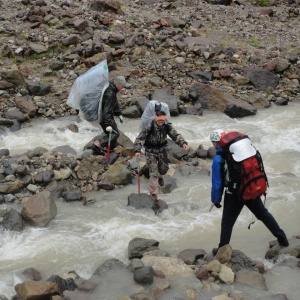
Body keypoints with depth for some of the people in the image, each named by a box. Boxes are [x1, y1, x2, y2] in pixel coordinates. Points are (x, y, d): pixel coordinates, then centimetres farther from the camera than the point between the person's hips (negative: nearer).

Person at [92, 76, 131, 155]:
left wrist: (119, 114, 24)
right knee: (114, 133, -9)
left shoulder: (112, 90, 3)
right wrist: (108, 124, -35)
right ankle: (97, 145, -11)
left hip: (107, 115, 10)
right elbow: (106, 110, -33)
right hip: (104, 116, -10)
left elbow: (115, 103, 20)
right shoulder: (109, 94, -29)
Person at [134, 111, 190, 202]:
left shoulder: (167, 126, -14)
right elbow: (140, 138, -26)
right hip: (151, 151, -4)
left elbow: (175, 135, -13)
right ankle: (153, 194, 11)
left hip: (162, 149, 4)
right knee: (153, 173, -4)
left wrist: (183, 143, -32)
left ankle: (160, 176, 57)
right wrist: (137, 150, -41)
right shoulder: (149, 127, -26)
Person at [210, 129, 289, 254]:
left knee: (227, 223, 12)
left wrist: (216, 200, 5)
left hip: (234, 195, -5)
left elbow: (217, 183, -9)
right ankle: (282, 238, 32)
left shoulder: (218, 159, -12)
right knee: (263, 214, 23)